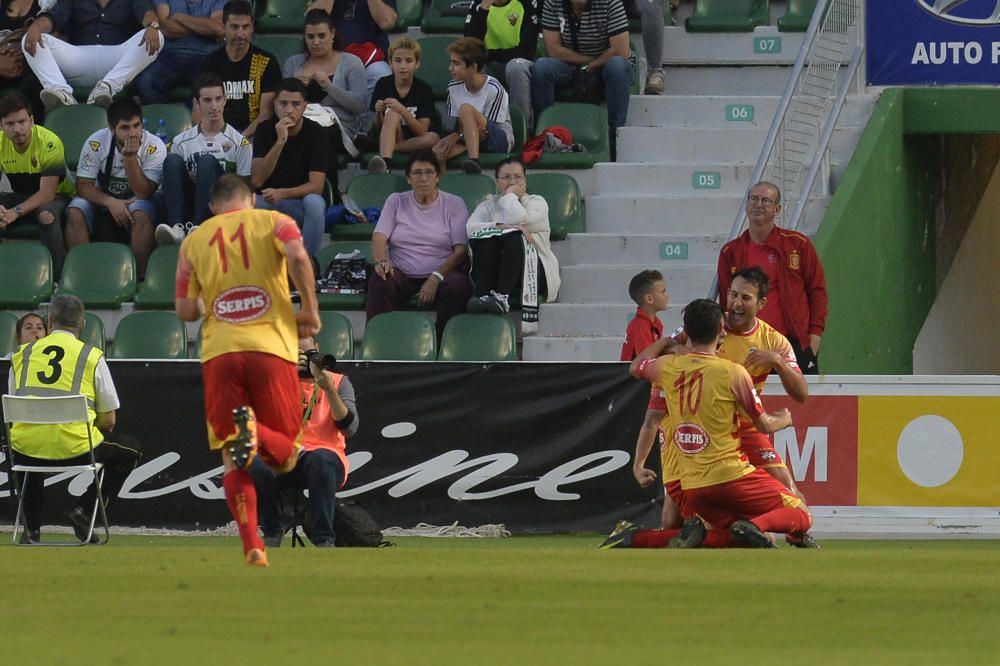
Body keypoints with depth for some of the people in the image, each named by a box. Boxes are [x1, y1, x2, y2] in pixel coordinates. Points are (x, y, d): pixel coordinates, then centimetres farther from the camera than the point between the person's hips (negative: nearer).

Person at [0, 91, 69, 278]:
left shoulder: (49, 143, -25)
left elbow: (47, 193, -26)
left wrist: (16, 212, -38)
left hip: (56, 196, -5)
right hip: (21, 196, 5)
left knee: (47, 215, -39)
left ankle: (58, 276, -27)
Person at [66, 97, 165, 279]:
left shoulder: (154, 147, -17)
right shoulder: (96, 143, -14)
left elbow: (143, 193, -22)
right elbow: (84, 186, -14)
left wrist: (130, 158, -32)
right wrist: (110, 202, -30)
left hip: (135, 203, -1)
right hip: (103, 201, 1)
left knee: (142, 213, -36)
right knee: (76, 211, -29)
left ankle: (140, 276, -30)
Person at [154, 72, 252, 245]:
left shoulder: (240, 142, 7)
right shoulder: (182, 142, 15)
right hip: (186, 208, 2)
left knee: (208, 162, -26)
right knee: (173, 160, -21)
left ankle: (196, 228, -39)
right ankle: (177, 227, -37)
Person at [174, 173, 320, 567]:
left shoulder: (194, 241, 15)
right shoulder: (273, 223, 9)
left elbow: (185, 310, 10)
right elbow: (298, 257, -12)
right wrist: (309, 310, -1)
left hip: (219, 351, 2)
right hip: (271, 345, -2)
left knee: (232, 462, 4)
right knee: (285, 456, 6)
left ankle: (252, 546, -16)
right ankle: (256, 432, -30)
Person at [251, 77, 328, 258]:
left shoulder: (316, 133, -9)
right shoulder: (265, 130, -4)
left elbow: (316, 186, -16)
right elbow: (257, 180, -16)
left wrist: (282, 193, -32)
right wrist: (279, 142, -26)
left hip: (301, 202, -1)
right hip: (269, 202, 1)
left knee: (315, 202, -36)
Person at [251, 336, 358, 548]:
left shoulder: (338, 382, 12)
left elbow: (349, 428, -3)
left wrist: (329, 389, -14)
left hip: (325, 455, -1)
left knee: (319, 459, -39)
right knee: (257, 464, -34)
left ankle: (324, 540, -36)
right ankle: (272, 532, -11)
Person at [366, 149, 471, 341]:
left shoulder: (454, 204, 8)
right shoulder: (396, 202, 14)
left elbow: (461, 250, -2)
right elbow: (379, 238, 3)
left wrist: (435, 278, -18)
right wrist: (381, 261, -21)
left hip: (441, 274, -1)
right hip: (402, 274, 1)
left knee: (457, 286, -35)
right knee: (378, 283, -32)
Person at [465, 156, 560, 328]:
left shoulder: (536, 202, 12)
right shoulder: (487, 206, 19)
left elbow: (520, 219, -12)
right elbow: (471, 227, -5)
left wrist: (511, 196, 5)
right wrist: (501, 227, -19)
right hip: (493, 272, 2)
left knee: (514, 237, -31)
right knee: (486, 238, -26)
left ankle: (502, 296, -47)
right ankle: (483, 294, -42)